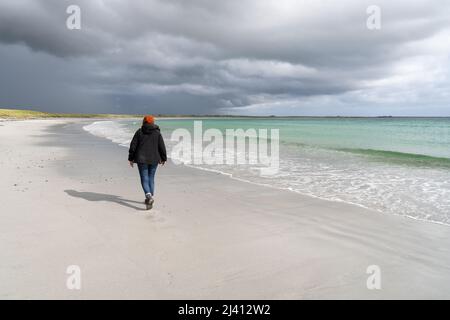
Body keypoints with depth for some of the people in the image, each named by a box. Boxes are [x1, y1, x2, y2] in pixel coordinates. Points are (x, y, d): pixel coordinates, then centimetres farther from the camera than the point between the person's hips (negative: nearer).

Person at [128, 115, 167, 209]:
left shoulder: (139, 132, 1)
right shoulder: (157, 133, 2)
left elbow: (133, 146, 0)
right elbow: (162, 147, 1)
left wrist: (131, 158, 8)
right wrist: (163, 159, 11)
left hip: (141, 159, -2)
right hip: (154, 159, 2)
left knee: (144, 179, -2)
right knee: (151, 178, 15)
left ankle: (149, 196, -24)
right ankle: (150, 197, 21)